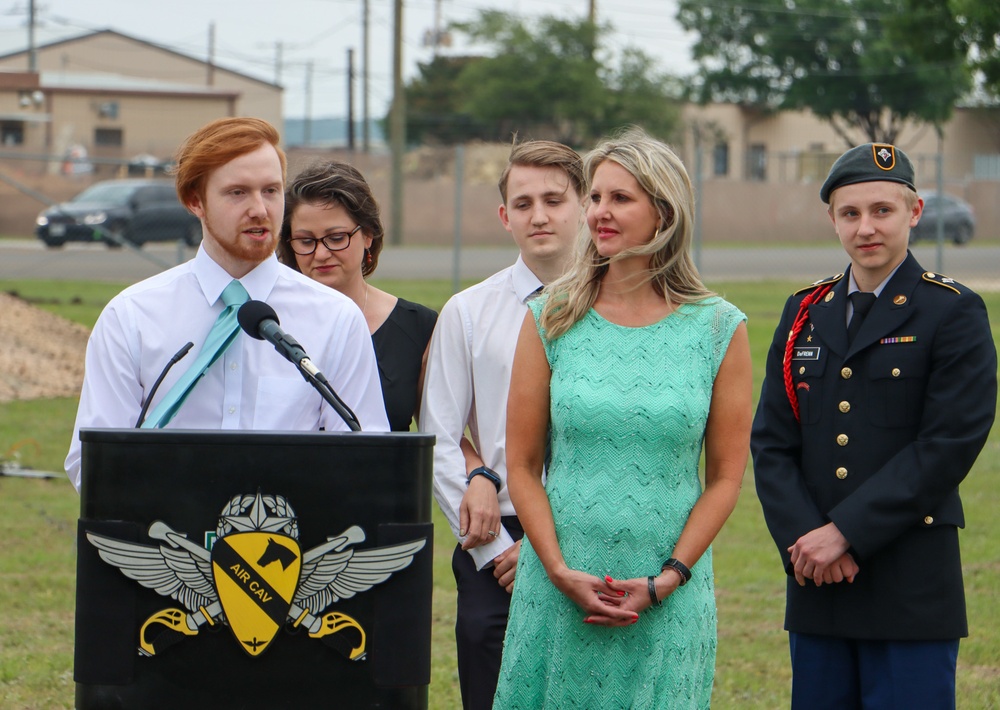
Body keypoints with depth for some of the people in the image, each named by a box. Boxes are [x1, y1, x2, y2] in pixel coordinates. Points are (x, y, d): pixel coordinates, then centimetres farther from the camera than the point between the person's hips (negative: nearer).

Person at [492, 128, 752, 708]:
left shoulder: (720, 329, 1)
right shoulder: (552, 320, 4)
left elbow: (726, 477, 1)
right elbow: (522, 465, 4)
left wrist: (664, 582, -9)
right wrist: (561, 572, -8)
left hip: (669, 600, -1)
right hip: (559, 591, 1)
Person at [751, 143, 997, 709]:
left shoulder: (954, 313, -3)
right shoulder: (807, 313, 13)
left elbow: (949, 445, -12)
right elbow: (772, 444, 8)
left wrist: (846, 533, -15)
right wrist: (802, 539, -9)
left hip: (914, 592, -5)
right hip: (818, 588, 5)